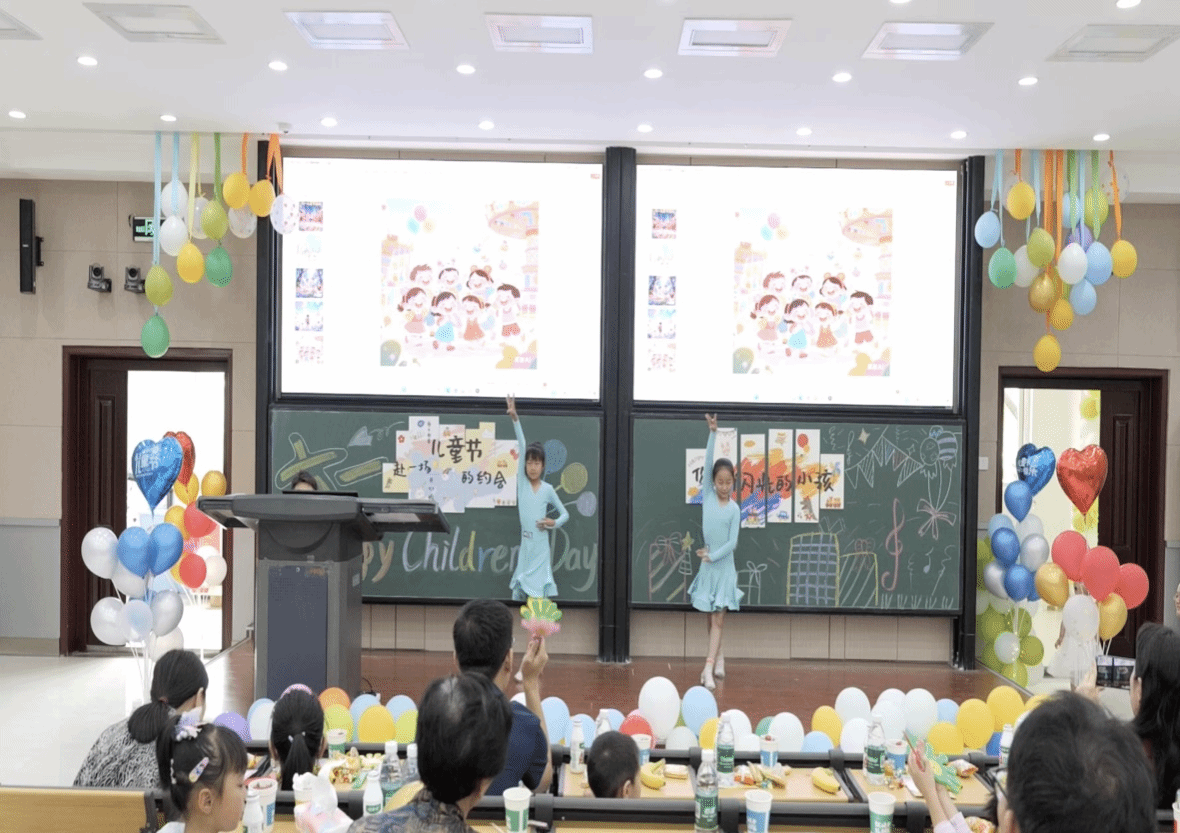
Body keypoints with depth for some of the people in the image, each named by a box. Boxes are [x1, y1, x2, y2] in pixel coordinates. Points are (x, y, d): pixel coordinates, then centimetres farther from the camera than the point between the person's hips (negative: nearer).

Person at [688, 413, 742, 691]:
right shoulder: (708, 495, -1)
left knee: (718, 618, -3)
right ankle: (719, 657, 28)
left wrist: (712, 556, -16)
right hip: (707, 566, 3)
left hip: (724, 566, -3)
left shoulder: (734, 509, -6)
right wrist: (712, 433, -20)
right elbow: (707, 463, -12)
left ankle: (709, 667, -8)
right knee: (710, 616, 12)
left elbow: (732, 542, -8)